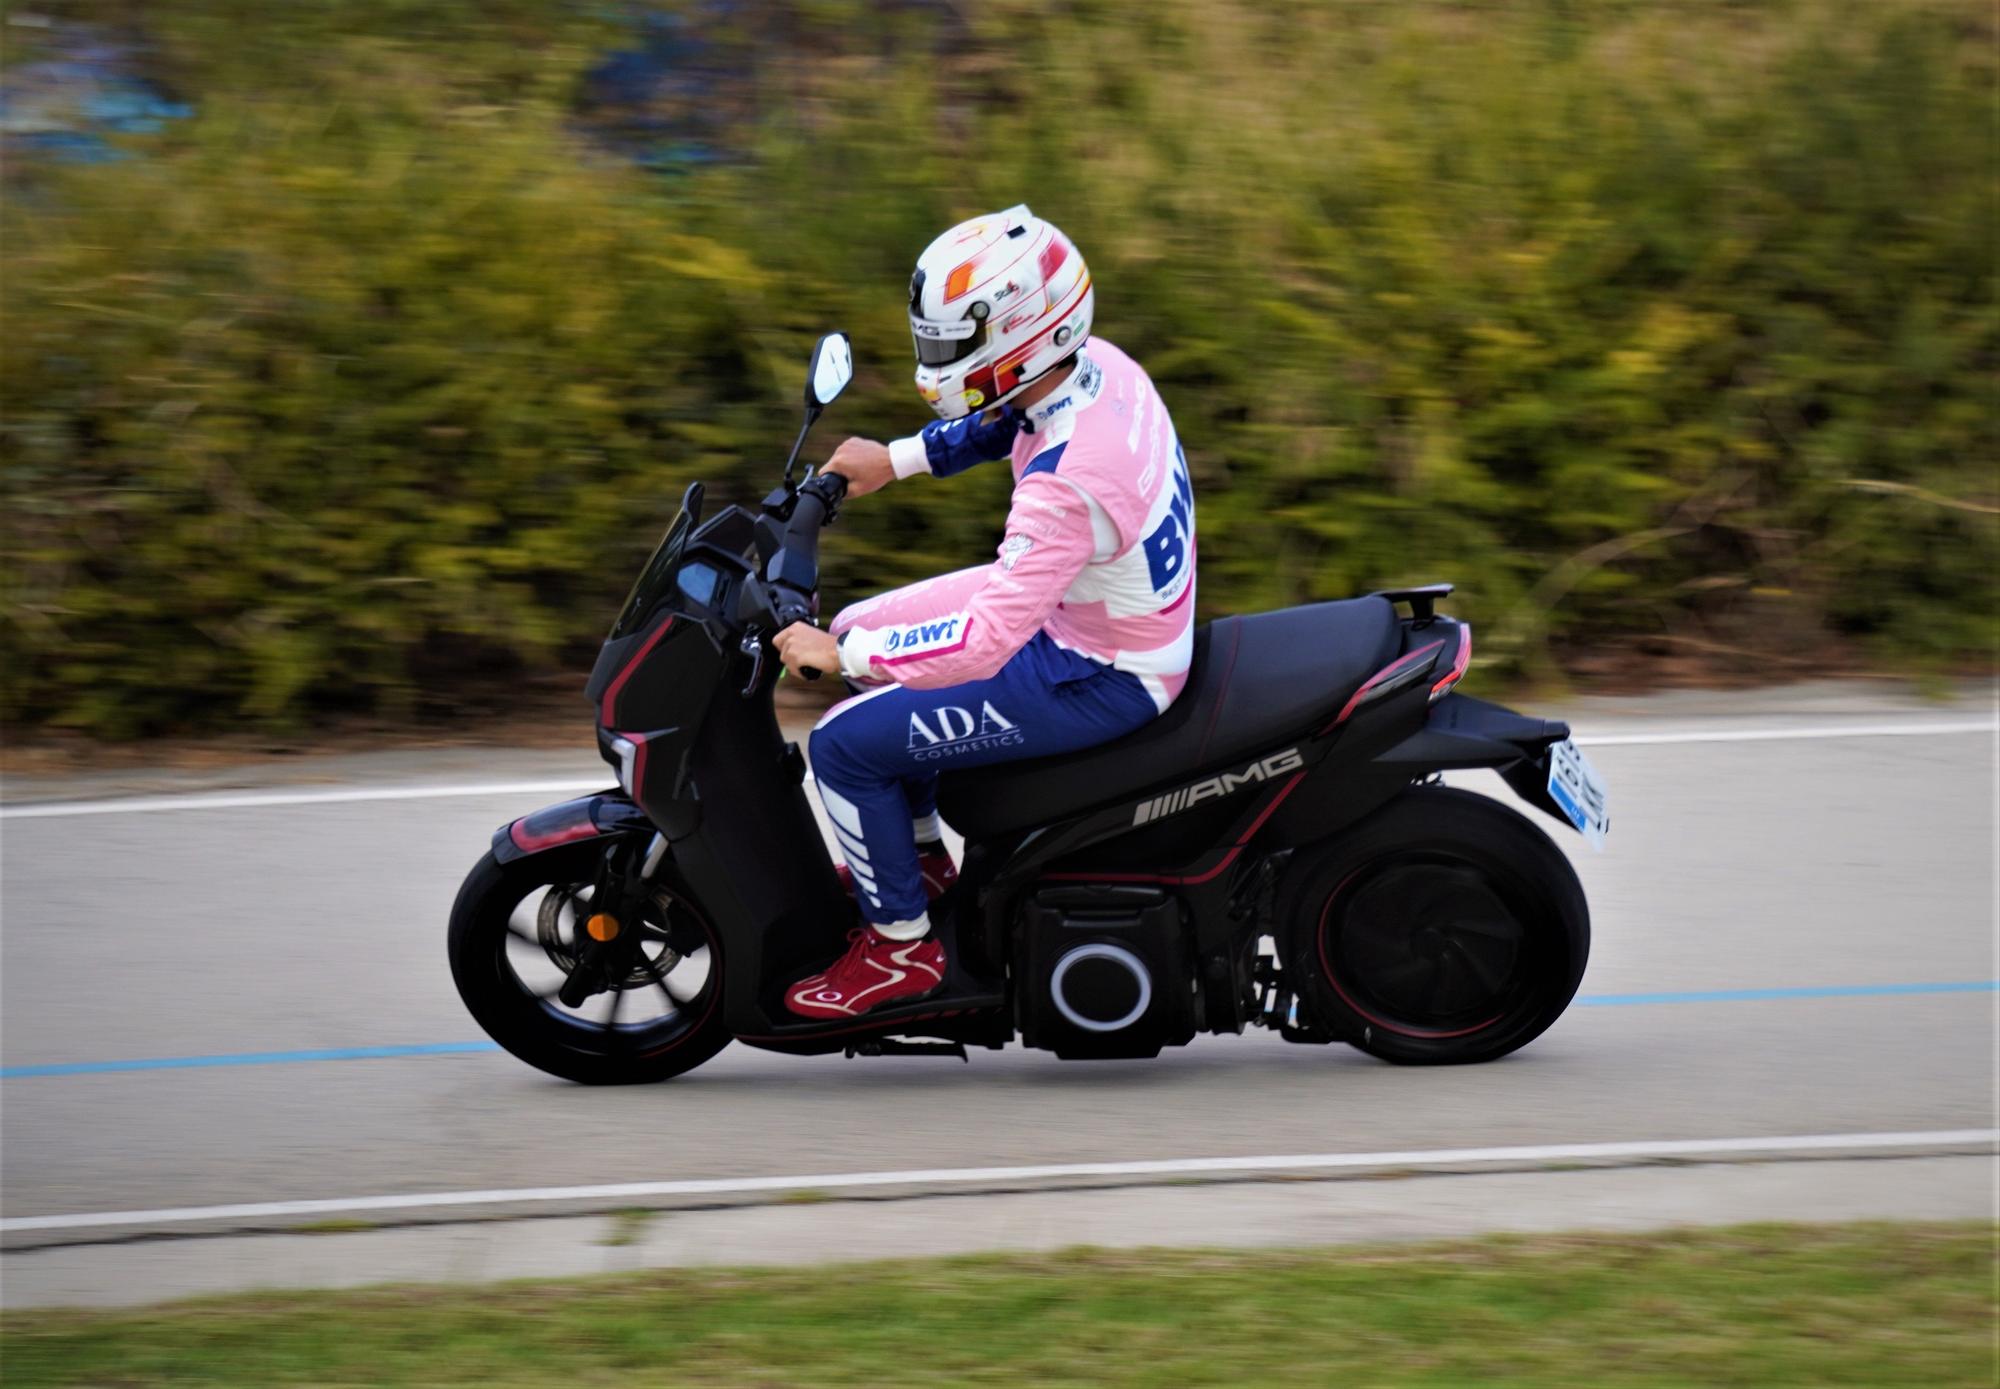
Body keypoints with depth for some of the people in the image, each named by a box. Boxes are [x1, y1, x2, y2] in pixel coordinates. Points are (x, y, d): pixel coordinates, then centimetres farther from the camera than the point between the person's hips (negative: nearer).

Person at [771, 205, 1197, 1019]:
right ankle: (920, 854, 33)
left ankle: (903, 945, 9)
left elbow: (983, 644, -36)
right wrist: (896, 460, 12)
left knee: (845, 745, -10)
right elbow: (1009, 422, 16)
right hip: (1073, 608, 10)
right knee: (859, 628, 20)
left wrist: (842, 656, -26)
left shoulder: (1069, 482, -37)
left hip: (1095, 678, -10)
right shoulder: (1099, 365, -10)